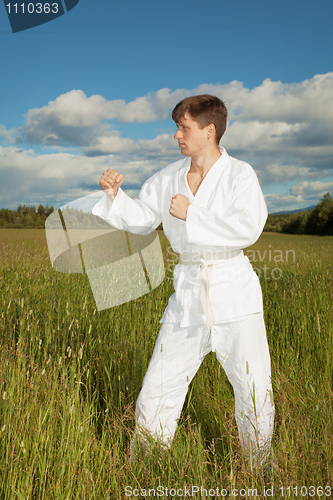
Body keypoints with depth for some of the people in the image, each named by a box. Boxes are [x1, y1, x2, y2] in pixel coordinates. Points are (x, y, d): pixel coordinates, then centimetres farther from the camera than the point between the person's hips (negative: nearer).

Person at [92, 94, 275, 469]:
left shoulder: (239, 175, -6)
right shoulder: (168, 178, 7)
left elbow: (248, 228, -20)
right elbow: (141, 219, 16)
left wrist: (192, 214, -18)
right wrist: (115, 194, -1)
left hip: (234, 288, -3)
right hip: (188, 292, 4)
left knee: (254, 387, 4)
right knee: (159, 384, 6)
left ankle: (261, 470, 30)